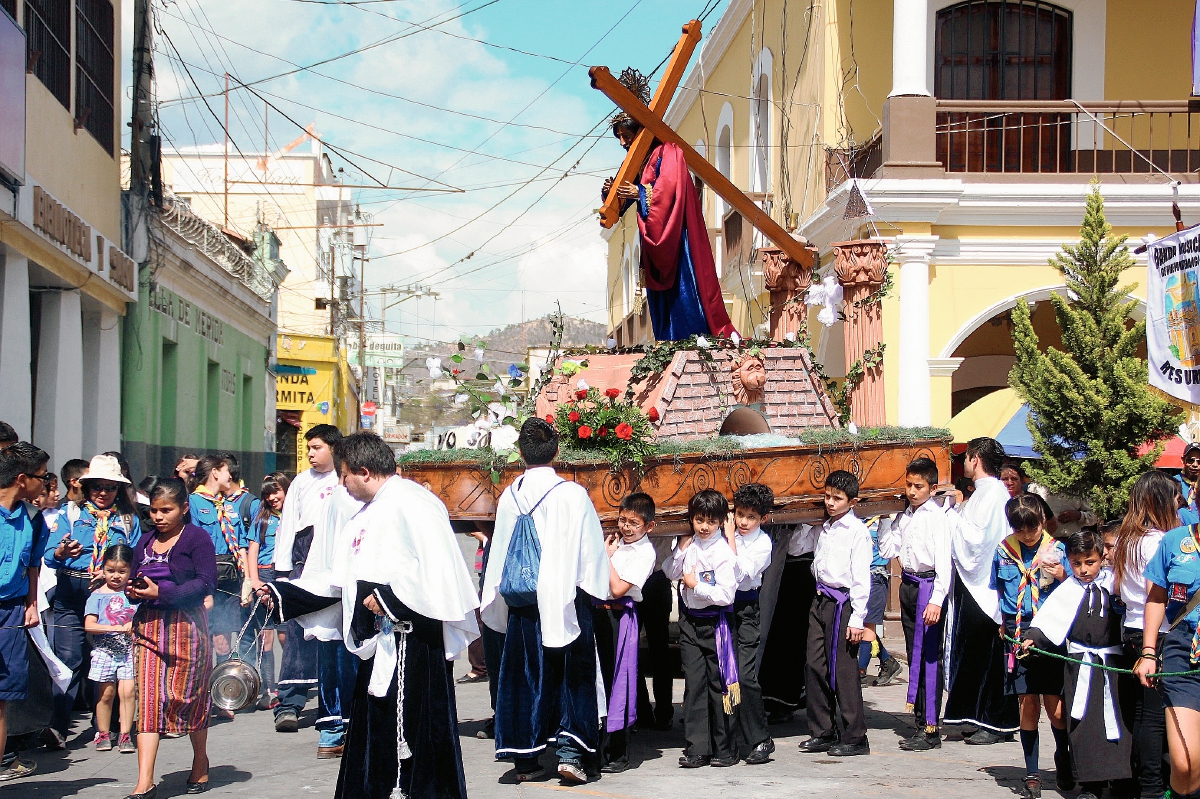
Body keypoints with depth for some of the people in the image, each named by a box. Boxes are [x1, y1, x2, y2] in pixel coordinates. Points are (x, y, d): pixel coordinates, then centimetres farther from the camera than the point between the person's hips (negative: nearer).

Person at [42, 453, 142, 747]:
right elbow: (49, 555, 0)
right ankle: (58, 726, -12)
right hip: (71, 594, -1)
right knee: (69, 658, -10)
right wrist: (62, 552, -22)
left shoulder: (129, 520, 14)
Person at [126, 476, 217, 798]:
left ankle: (200, 762, 28)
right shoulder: (145, 543, 15)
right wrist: (133, 591, -2)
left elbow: (206, 583, -13)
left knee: (189, 695, 5)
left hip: (186, 624, -5)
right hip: (149, 625, 5)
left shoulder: (197, 538, -4)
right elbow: (136, 581, 22)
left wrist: (160, 593, -19)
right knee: (148, 697, -5)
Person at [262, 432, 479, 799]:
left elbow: (437, 565, -21)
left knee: (413, 725, -7)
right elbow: (342, 580, 24)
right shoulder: (365, 516, 21)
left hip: (413, 640, -10)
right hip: (378, 641, 10)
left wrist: (389, 597, -18)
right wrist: (282, 594, 21)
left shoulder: (410, 502, -11)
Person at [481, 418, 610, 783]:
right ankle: (570, 751, -2)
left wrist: (498, 603, 16)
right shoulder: (573, 495, -11)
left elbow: (499, 553, 6)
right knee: (573, 675, 7)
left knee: (525, 677, 11)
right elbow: (592, 550, -6)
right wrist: (596, 590, 8)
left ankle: (524, 758, 12)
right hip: (566, 600, -3)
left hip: (522, 603, 3)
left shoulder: (509, 497, -1)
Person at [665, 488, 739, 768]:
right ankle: (696, 749, 4)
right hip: (690, 621, 5)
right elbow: (671, 573, 16)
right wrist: (680, 550, 2)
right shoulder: (689, 545, 5)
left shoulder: (724, 552, -12)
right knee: (694, 684, 2)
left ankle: (724, 749, 12)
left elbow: (726, 595, -18)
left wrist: (696, 586, -13)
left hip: (715, 624, -5)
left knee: (719, 684, 2)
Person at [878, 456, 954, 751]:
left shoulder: (937, 516, -10)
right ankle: (920, 722, 18)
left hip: (928, 585, -8)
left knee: (929, 656, -7)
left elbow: (943, 560, -16)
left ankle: (931, 729, -5)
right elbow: (887, 550, 14)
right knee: (914, 654, 11)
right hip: (908, 584, 8)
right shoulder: (904, 517, 14)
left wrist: (936, 600, -24)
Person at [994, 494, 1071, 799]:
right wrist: (1002, 620, 8)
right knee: (1028, 705, 3)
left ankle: (1063, 762, 24)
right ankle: (1032, 774, 10)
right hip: (1017, 634, 2)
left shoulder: (1058, 550, 1)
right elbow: (996, 590, 19)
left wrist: (1063, 577, -18)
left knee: (1054, 706, -2)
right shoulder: (1003, 551, 7)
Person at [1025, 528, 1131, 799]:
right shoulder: (1068, 590, 1)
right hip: (1081, 664, -1)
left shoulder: (1113, 582, 5)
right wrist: (1033, 637, -24)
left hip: (1114, 661, 1)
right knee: (1084, 722, -3)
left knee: (1118, 722, 3)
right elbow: (1050, 619, -10)